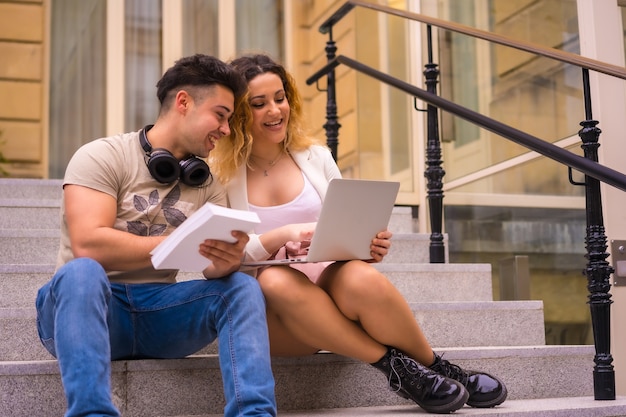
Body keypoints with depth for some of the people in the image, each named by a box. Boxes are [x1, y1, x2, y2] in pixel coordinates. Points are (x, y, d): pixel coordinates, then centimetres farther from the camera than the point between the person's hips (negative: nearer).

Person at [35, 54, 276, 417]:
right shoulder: (103, 156, -5)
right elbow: (88, 244, -20)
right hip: (92, 305, -4)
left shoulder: (209, 184, 11)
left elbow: (214, 269, -1)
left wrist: (227, 261, -25)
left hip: (159, 312, 4)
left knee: (242, 286, -18)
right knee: (82, 272, -36)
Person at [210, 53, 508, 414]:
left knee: (360, 278, -35)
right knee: (275, 281, -38)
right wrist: (283, 236, -23)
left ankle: (434, 367, -13)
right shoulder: (221, 174, 0)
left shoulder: (316, 157, 10)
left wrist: (369, 243, -10)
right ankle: (392, 364, -26)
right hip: (269, 317, -1)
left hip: (329, 281, 2)